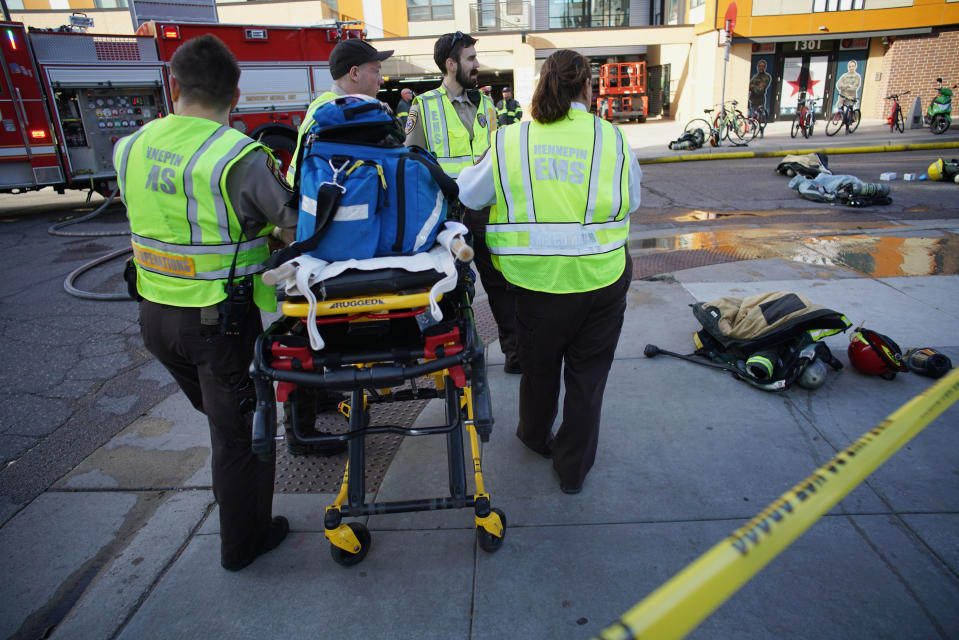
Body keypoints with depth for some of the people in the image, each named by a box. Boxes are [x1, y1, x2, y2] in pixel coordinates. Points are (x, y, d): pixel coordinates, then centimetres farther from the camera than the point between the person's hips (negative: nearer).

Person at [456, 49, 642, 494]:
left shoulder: (510, 141, -4)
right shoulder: (611, 138, -4)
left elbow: (466, 195, 7)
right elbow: (631, 200, 9)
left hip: (539, 279, 1)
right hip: (602, 278, 0)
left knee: (539, 364, 23)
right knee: (587, 374, 15)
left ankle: (536, 437, 48)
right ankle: (573, 467, 29)